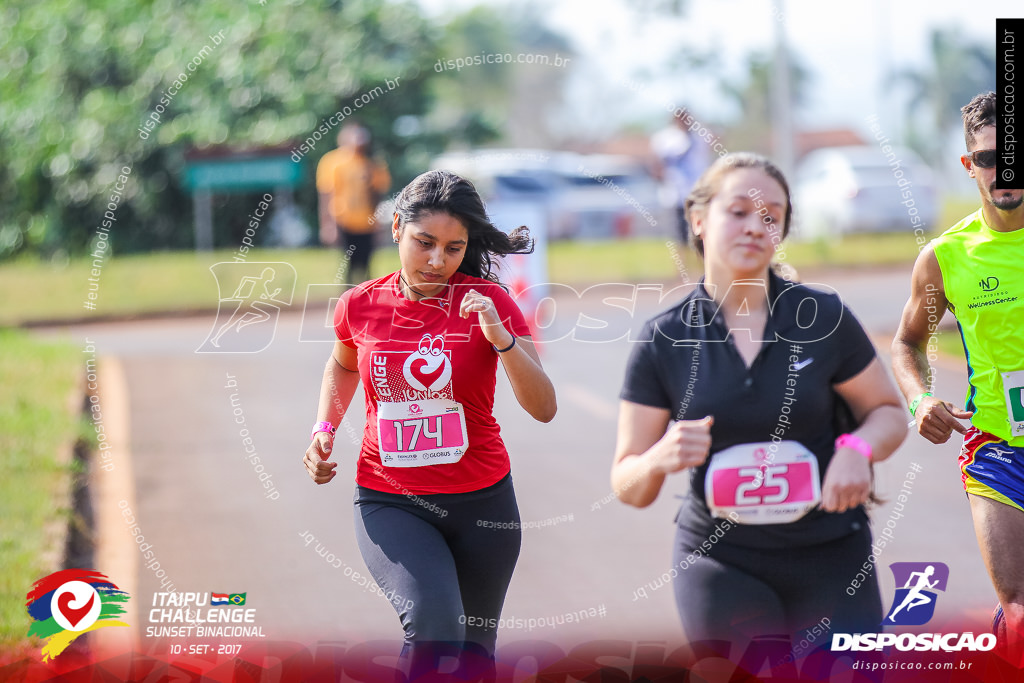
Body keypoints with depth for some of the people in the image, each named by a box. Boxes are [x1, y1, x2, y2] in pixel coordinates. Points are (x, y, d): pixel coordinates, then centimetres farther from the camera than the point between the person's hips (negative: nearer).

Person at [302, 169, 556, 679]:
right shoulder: (360, 305, -2)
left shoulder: (487, 302, -7)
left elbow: (544, 409, -12)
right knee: (433, 622, -29)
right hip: (388, 503, -1)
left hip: (481, 502, 1)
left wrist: (503, 339, -26)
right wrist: (324, 431, 6)